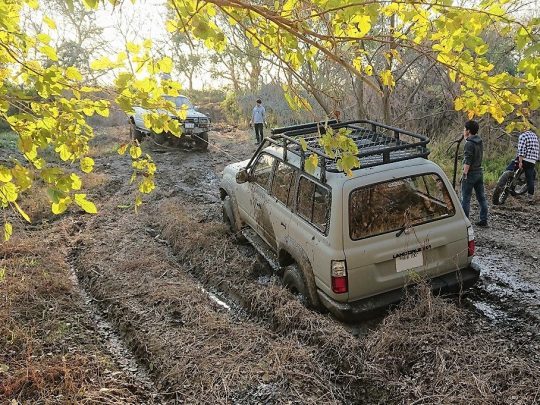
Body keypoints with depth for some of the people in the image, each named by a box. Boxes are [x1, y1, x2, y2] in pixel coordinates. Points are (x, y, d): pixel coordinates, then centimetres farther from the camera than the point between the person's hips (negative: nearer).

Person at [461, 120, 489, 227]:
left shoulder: (469, 144, -16)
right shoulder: (479, 142, 9)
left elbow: (467, 161, -20)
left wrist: (464, 174, -17)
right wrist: (466, 138, 21)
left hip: (471, 173, -9)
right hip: (479, 172, 9)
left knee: (465, 199, -2)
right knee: (481, 197, 11)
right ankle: (483, 220, 16)